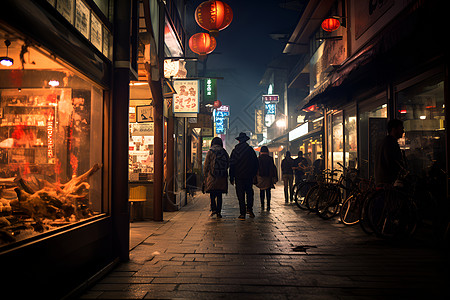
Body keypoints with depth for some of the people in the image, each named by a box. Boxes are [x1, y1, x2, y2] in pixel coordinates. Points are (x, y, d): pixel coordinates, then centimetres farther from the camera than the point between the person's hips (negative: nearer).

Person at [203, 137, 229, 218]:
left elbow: (206, 165, -2)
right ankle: (219, 212, 7)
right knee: (219, 195, 8)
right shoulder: (224, 152, 5)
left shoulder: (210, 152, -2)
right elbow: (228, 164, 8)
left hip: (212, 177, -2)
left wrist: (205, 176, 5)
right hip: (222, 178, 2)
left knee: (212, 194, 7)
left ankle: (213, 209, -8)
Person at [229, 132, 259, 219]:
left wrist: (231, 178, 3)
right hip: (249, 176, 1)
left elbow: (231, 165, -2)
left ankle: (242, 213, 3)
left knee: (240, 194, 3)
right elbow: (256, 164, 5)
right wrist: (253, 175, 14)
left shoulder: (235, 151, -4)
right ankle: (249, 209, 4)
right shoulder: (251, 150, 1)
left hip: (239, 176, -1)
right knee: (249, 192, 17)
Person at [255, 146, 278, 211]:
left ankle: (262, 206, 7)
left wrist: (255, 178, 5)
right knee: (268, 191, 5)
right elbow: (274, 168, -2)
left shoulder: (258, 159, -2)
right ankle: (268, 206, -1)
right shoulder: (270, 159, -3)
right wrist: (274, 178, 4)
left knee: (262, 191, 10)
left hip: (260, 178, 0)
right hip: (268, 178, 0)